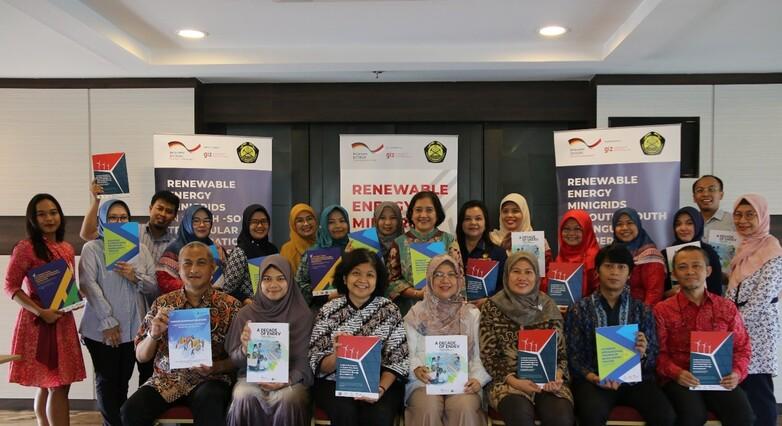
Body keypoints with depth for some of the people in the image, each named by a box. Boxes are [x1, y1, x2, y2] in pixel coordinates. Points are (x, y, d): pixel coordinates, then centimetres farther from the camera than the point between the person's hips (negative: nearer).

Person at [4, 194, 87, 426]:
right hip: (38, 322, -6)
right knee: (55, 387, -4)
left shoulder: (67, 249, 11)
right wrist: (40, 312, -18)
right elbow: (10, 287, -11)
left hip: (63, 321, 6)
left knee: (49, 386, 13)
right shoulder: (25, 248, -10)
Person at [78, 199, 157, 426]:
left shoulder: (141, 249, 10)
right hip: (102, 328, -3)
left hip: (133, 327, 3)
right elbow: (88, 286, -12)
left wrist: (136, 278, -13)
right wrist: (108, 321, -17)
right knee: (107, 381, 5)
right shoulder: (92, 248, 0)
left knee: (123, 381, 11)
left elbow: (154, 287, 8)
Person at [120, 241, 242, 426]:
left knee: (208, 404, -35)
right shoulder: (162, 304, 5)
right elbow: (141, 356, 6)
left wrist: (216, 367, -19)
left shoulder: (230, 306, -1)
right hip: (167, 379, 3)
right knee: (130, 411, -24)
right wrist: (154, 334, -14)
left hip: (210, 379, -2)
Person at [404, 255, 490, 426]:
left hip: (462, 380, 1)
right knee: (429, 408, -32)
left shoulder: (472, 314, 11)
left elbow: (479, 355, 7)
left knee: (464, 407, -31)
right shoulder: (416, 314, 8)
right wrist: (416, 368, -17)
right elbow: (408, 353, 5)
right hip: (425, 380, -1)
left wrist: (478, 378, -12)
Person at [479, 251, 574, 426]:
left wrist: (557, 376, -11)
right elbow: (488, 356, -1)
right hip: (508, 381, -2)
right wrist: (514, 381, -15)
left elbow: (561, 352, 10)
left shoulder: (549, 307, 8)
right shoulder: (492, 308, 1)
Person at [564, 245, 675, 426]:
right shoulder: (579, 310, 6)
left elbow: (654, 358, 8)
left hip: (635, 378, 2)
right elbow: (573, 355, 1)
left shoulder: (642, 310, 12)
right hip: (594, 379, -2)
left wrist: (642, 354, -16)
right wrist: (593, 377, -18)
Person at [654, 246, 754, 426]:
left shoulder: (727, 308, 12)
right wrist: (676, 373, -18)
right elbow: (658, 352, 0)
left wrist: (737, 373, -7)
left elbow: (742, 348, 13)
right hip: (680, 380, -2)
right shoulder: (662, 310, 3)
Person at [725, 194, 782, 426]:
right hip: (737, 326, 8)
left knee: (757, 388, -4)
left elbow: (762, 298, -17)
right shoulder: (744, 248, 13)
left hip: (757, 327, -8)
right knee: (741, 387, 11)